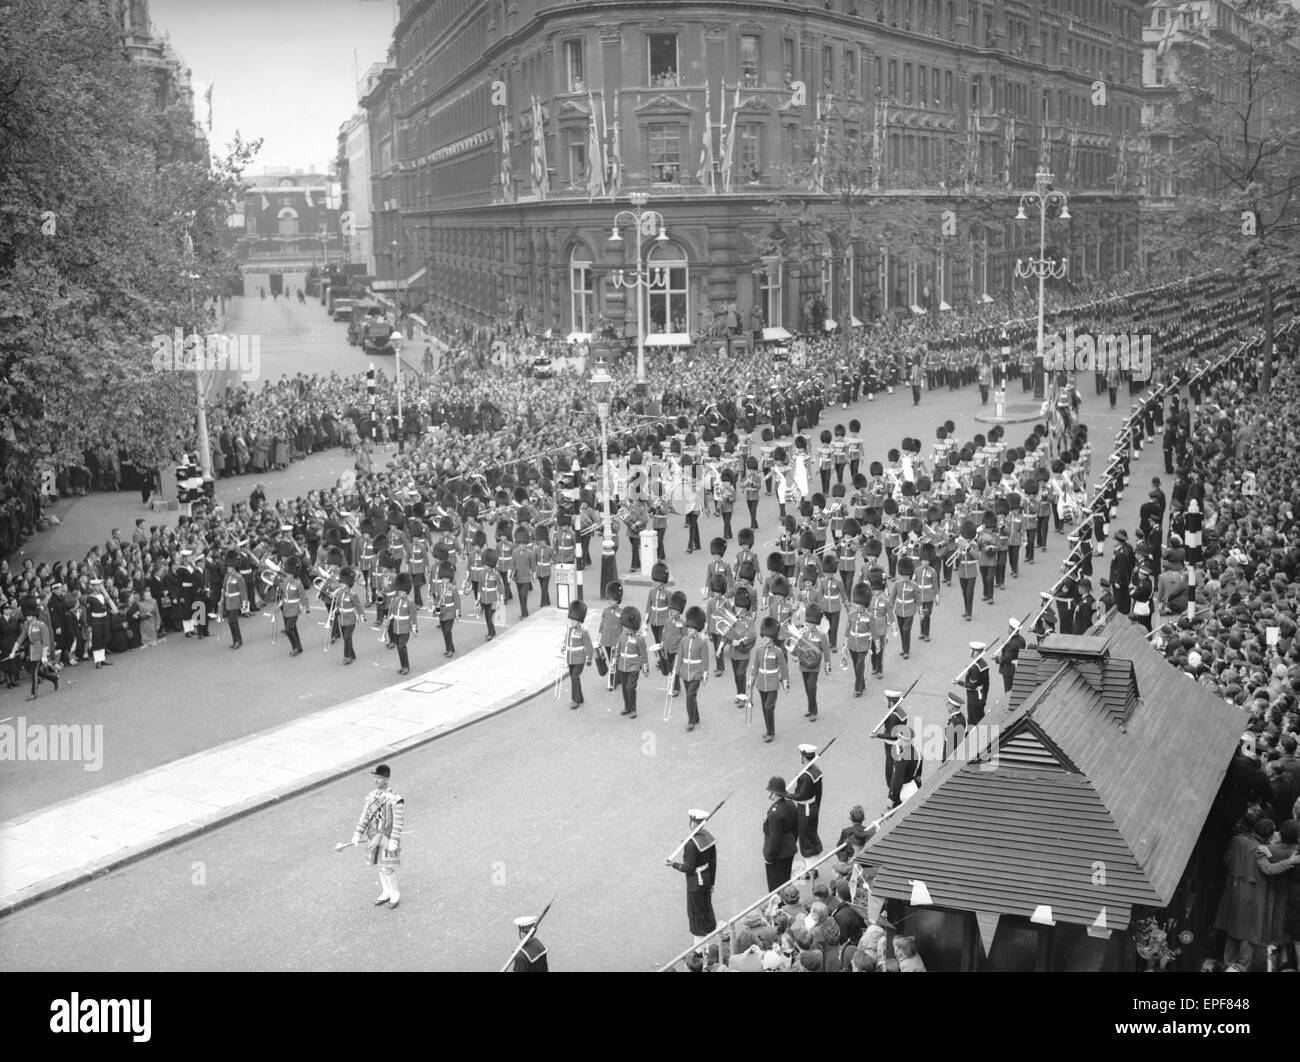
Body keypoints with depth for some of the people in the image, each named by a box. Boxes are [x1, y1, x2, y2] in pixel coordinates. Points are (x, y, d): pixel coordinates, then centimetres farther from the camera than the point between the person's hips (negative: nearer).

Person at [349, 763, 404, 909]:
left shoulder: (395, 800, -21)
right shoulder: (371, 796, -2)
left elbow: (398, 822, -18)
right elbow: (365, 816, 3)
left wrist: (394, 841, -20)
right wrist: (357, 834, -3)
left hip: (388, 838, -6)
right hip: (374, 837, 6)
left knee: (388, 868, 0)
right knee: (381, 866, 17)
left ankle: (395, 893, 24)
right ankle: (386, 893, 34)